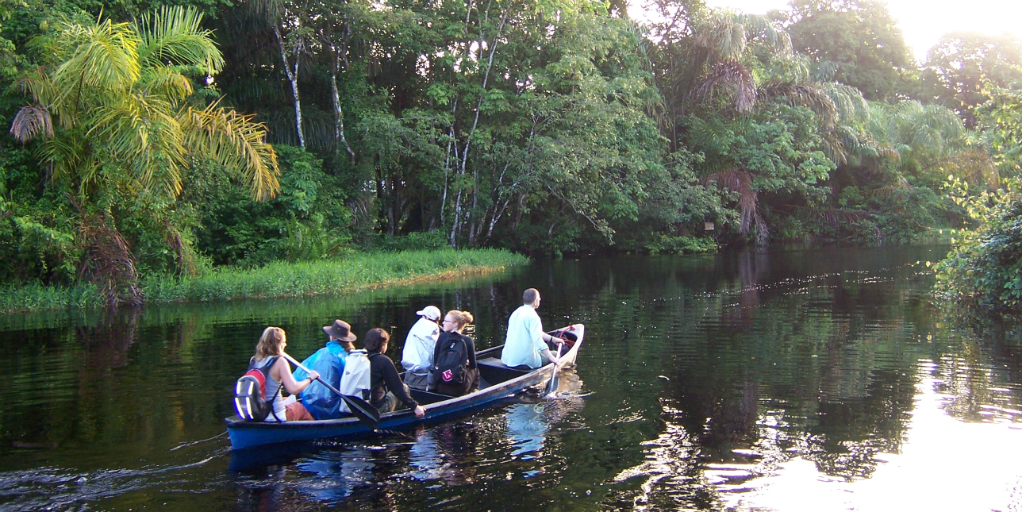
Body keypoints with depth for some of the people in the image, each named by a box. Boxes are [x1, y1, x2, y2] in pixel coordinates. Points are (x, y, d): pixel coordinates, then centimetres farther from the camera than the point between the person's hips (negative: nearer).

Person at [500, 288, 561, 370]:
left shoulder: (516, 313, 16)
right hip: (525, 362, -8)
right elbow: (538, 340, -24)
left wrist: (552, 339, 25)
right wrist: (551, 358, -21)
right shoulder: (532, 315, -13)